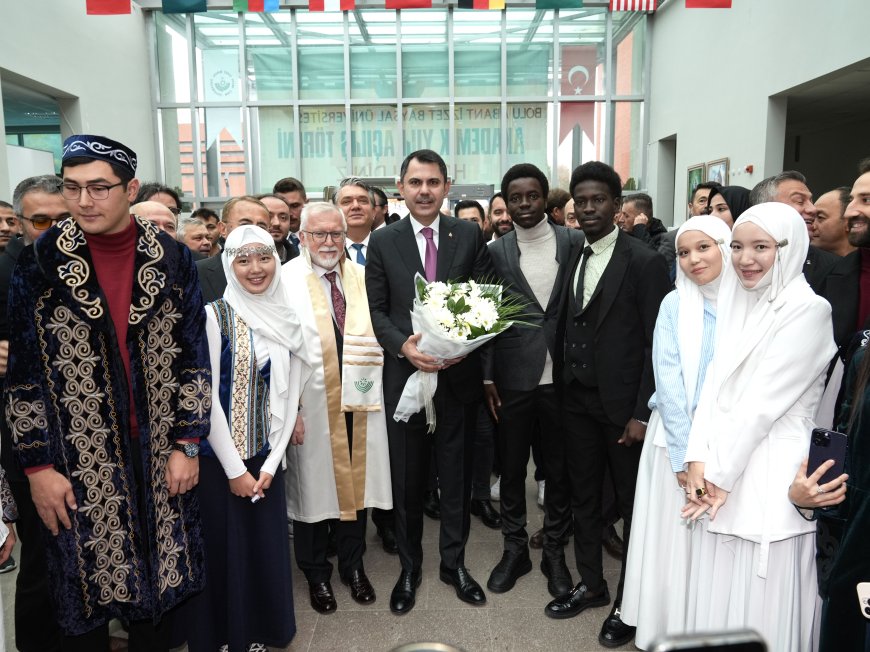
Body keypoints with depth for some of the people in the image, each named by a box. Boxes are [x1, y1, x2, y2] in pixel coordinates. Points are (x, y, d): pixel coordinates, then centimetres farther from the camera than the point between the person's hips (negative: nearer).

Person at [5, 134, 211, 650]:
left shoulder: (173, 259, -3)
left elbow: (194, 358, 0)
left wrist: (187, 445, -2)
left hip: (160, 453, 1)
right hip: (79, 461, -1)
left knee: (159, 576, 14)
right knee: (87, 591, 11)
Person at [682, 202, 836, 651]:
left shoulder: (808, 310, -12)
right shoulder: (738, 304, 9)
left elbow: (763, 403, -15)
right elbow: (715, 385, 5)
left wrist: (721, 475, -12)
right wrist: (699, 460, -4)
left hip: (771, 475, -6)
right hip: (723, 471, 6)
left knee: (760, 601, 5)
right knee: (720, 594, 15)